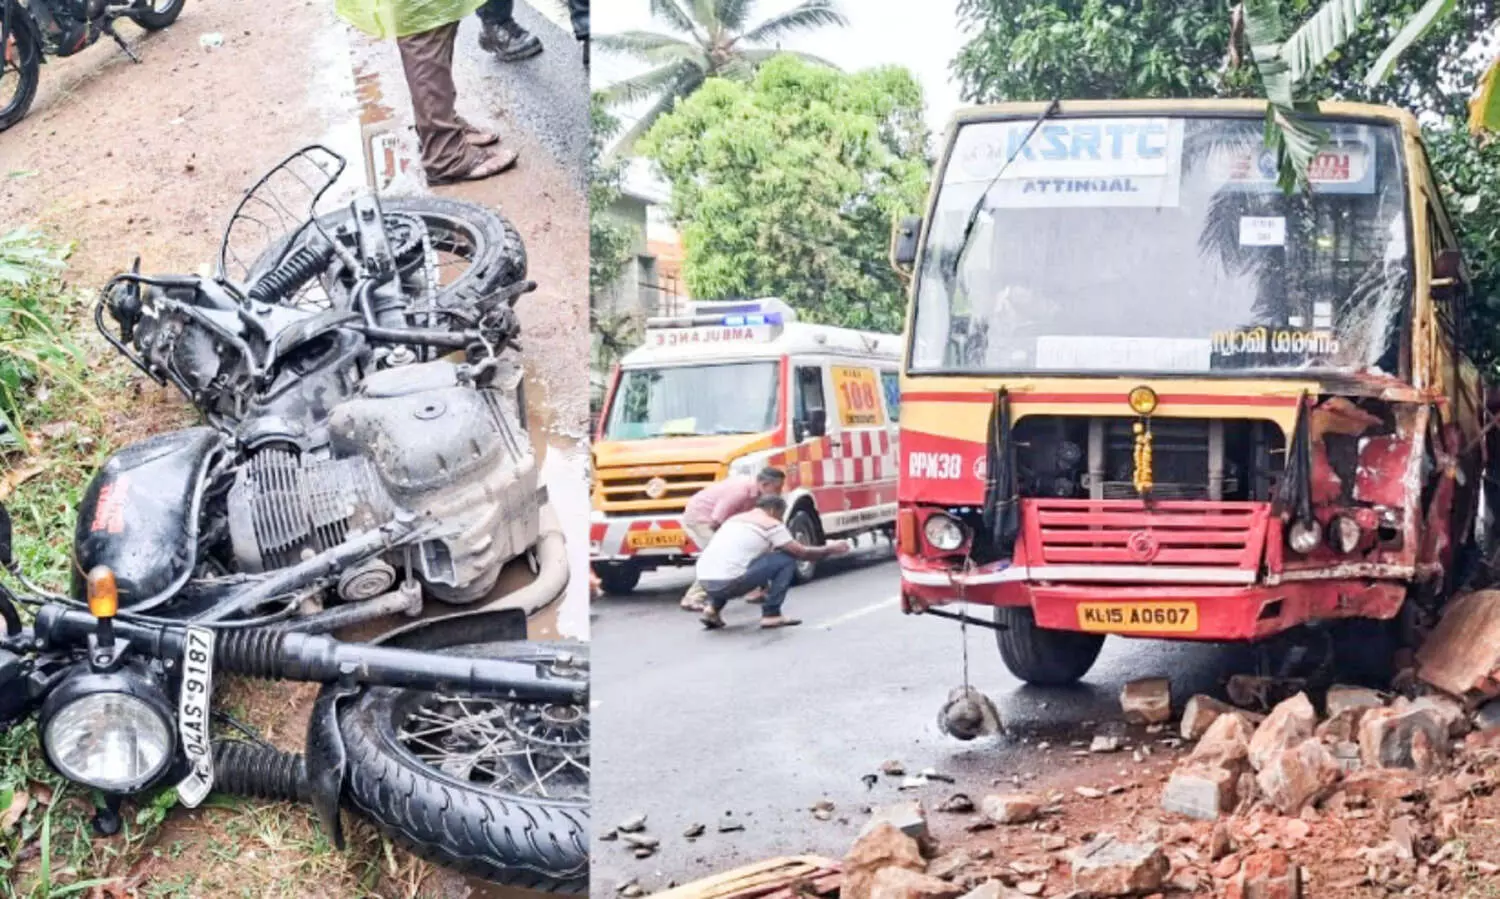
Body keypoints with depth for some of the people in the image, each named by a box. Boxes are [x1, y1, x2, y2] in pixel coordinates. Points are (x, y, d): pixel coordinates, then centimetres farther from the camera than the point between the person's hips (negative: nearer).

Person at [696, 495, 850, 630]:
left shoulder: (735, 519, 27)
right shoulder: (770, 524, 5)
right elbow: (802, 553, 8)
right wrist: (831, 549, 23)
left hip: (704, 583, 7)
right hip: (729, 583, -7)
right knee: (786, 559, 5)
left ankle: (713, 609, 20)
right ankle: (771, 614, 6)